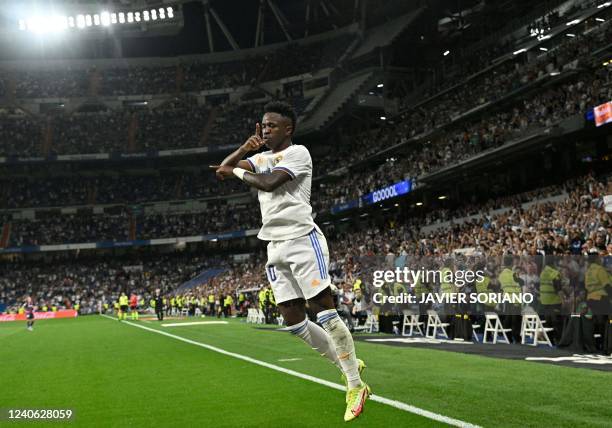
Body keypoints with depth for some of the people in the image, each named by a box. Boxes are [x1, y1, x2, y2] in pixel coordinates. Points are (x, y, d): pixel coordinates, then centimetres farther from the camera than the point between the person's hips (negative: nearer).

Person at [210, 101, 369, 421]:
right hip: (275, 248, 8)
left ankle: (355, 385, -4)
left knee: (324, 312, -12)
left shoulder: (297, 152, -2)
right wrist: (244, 149, -4)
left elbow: (269, 183, -16)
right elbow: (222, 171, 12)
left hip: (302, 240, -8)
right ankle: (347, 365, 19)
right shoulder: (261, 158, 20)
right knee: (294, 322, 4)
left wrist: (236, 171, -1)